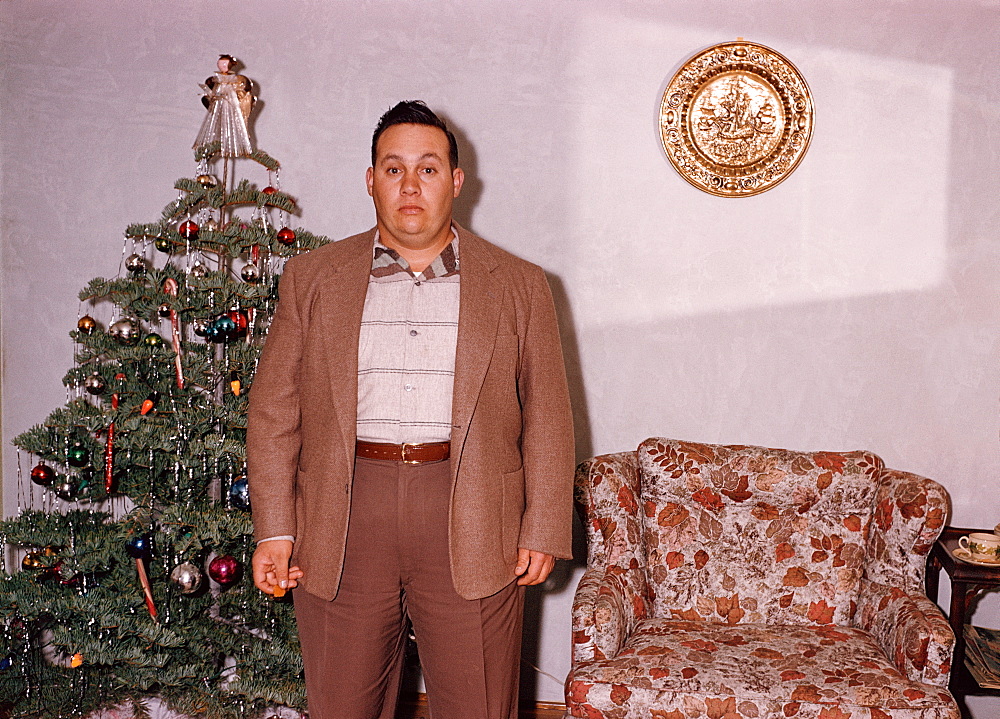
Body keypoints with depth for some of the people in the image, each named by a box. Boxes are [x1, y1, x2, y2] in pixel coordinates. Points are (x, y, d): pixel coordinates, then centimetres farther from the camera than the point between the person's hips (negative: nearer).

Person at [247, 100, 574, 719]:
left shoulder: (519, 286, 7)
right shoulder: (313, 278, 8)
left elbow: (547, 417, 6)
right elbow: (273, 410, 6)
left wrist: (542, 532, -1)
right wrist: (274, 530, -1)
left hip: (473, 529, 0)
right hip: (340, 531, 1)